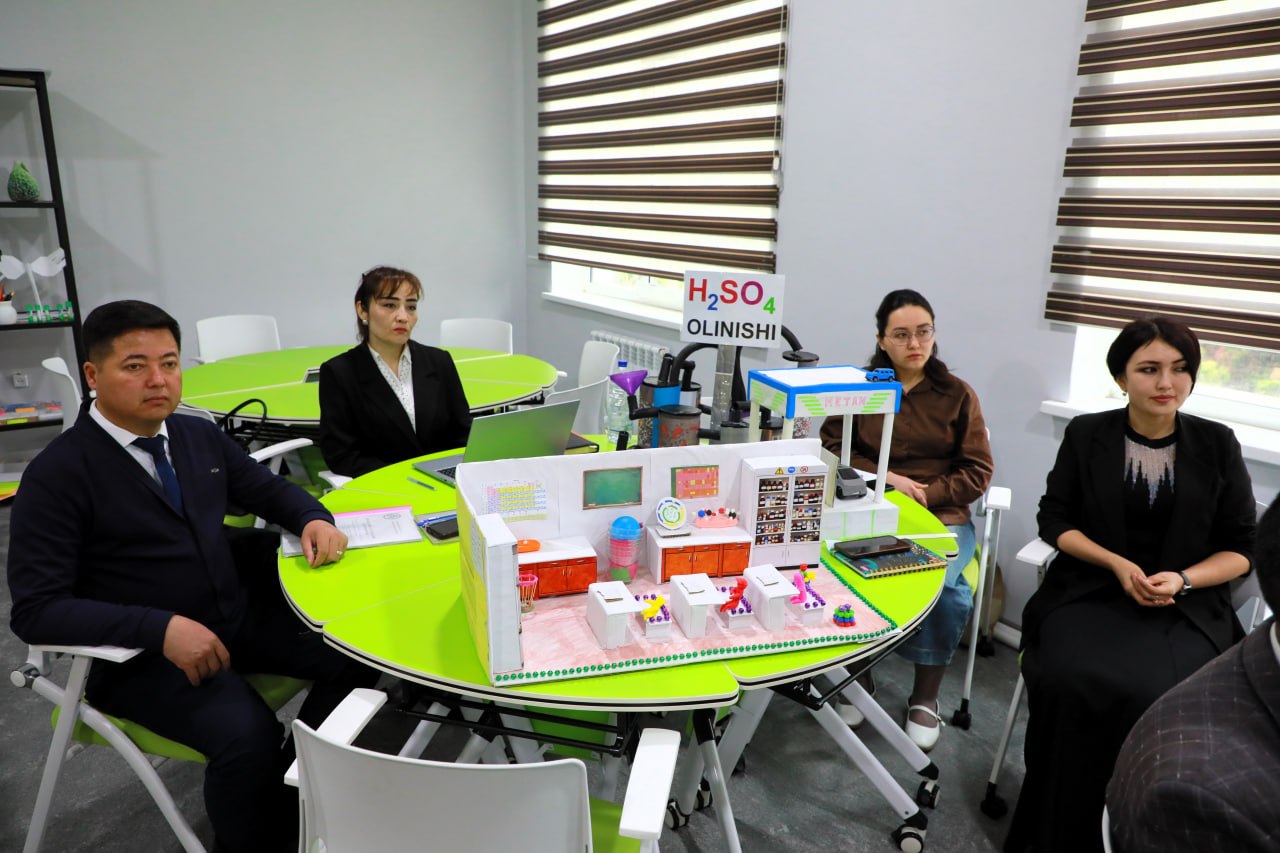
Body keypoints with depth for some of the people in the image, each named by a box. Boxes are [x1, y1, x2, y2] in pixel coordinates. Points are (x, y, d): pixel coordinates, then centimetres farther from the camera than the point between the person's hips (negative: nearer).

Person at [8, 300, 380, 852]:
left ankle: (296, 785, 11)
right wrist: (161, 629, -28)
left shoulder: (199, 435, 5)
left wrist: (314, 519, -5)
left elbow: (268, 490, 18)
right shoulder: (58, 474, -13)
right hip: (140, 650, -6)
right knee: (248, 736, -30)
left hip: (240, 613, 6)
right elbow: (35, 608, -16)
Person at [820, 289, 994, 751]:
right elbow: (832, 448, 4)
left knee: (940, 584, -31)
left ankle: (925, 695, -7)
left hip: (942, 516, 0)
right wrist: (886, 478, -10)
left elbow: (977, 471, 5)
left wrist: (925, 495, -11)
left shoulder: (957, 394, 6)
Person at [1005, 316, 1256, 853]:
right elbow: (1054, 520, 4)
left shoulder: (1217, 445, 5)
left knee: (1158, 697, -28)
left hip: (1186, 605, 1)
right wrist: (1116, 564, -11)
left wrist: (1181, 579, -12)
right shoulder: (1086, 434, 4)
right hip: (1090, 592, 0)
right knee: (1072, 682, -27)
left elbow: (1241, 548, 7)